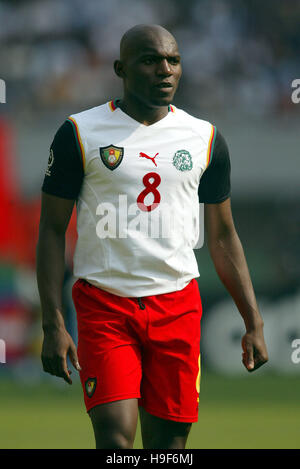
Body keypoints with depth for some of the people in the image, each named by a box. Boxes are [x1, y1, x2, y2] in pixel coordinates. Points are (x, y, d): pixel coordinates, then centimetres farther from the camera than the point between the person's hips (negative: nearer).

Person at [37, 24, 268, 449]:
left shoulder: (205, 139, 9)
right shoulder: (80, 134, 0)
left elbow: (223, 238, 15)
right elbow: (52, 230, 1)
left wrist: (253, 323, 10)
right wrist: (53, 324, -8)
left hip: (178, 303, 3)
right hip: (104, 302, -3)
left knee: (168, 442, 2)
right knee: (115, 436, -16)